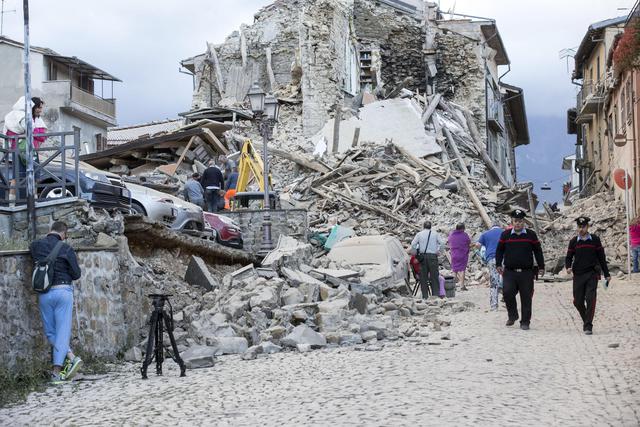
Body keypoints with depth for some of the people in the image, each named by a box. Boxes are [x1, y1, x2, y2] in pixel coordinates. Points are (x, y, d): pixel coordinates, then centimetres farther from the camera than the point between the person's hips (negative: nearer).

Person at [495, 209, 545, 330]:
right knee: (507, 292, -17)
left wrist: (541, 267, 9)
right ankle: (512, 316, 6)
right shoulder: (505, 235, 7)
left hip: (526, 272, 0)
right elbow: (499, 250, 15)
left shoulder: (531, 235, 5)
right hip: (509, 272, 0)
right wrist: (498, 264, 5)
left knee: (526, 297, 2)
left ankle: (525, 322, 13)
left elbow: (538, 251, 11)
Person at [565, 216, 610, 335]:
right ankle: (586, 320, 29)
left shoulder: (595, 239, 4)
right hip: (578, 275, 2)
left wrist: (606, 274, 9)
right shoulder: (573, 241, 7)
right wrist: (568, 267, -11)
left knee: (590, 299, -14)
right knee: (578, 301, 4)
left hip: (592, 275, -2)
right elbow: (568, 257, 11)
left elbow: (601, 257, 9)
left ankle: (588, 326, -11)